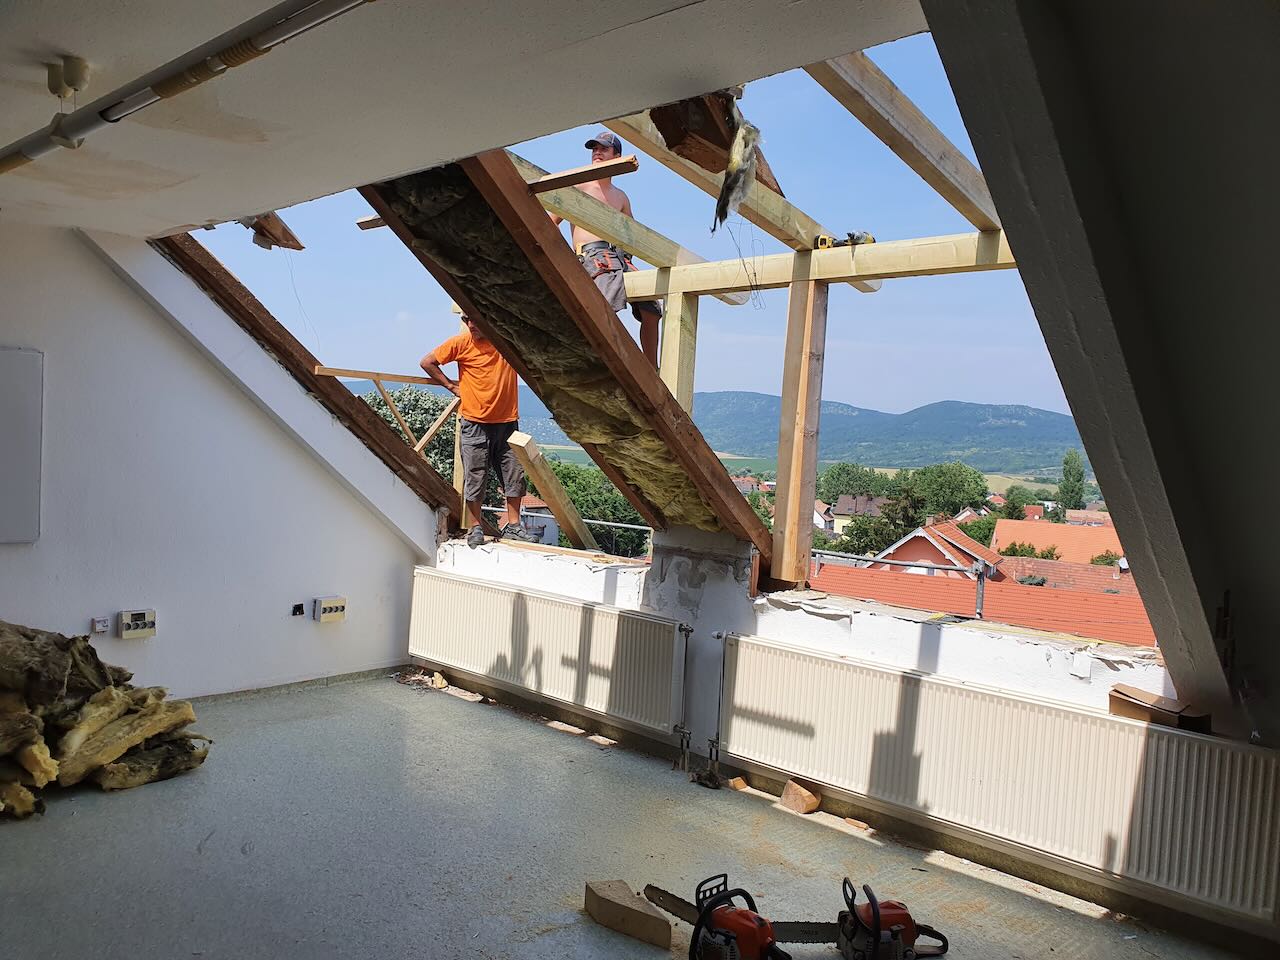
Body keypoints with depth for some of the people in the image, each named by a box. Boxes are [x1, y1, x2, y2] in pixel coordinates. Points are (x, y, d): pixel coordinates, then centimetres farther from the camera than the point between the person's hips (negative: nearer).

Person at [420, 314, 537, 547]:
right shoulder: (461, 342, -4)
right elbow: (427, 362, 5)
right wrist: (451, 385, 3)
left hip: (507, 420, 3)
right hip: (475, 423, -2)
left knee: (514, 474, 7)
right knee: (475, 477, 2)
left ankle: (513, 526, 19)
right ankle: (475, 529, 12)